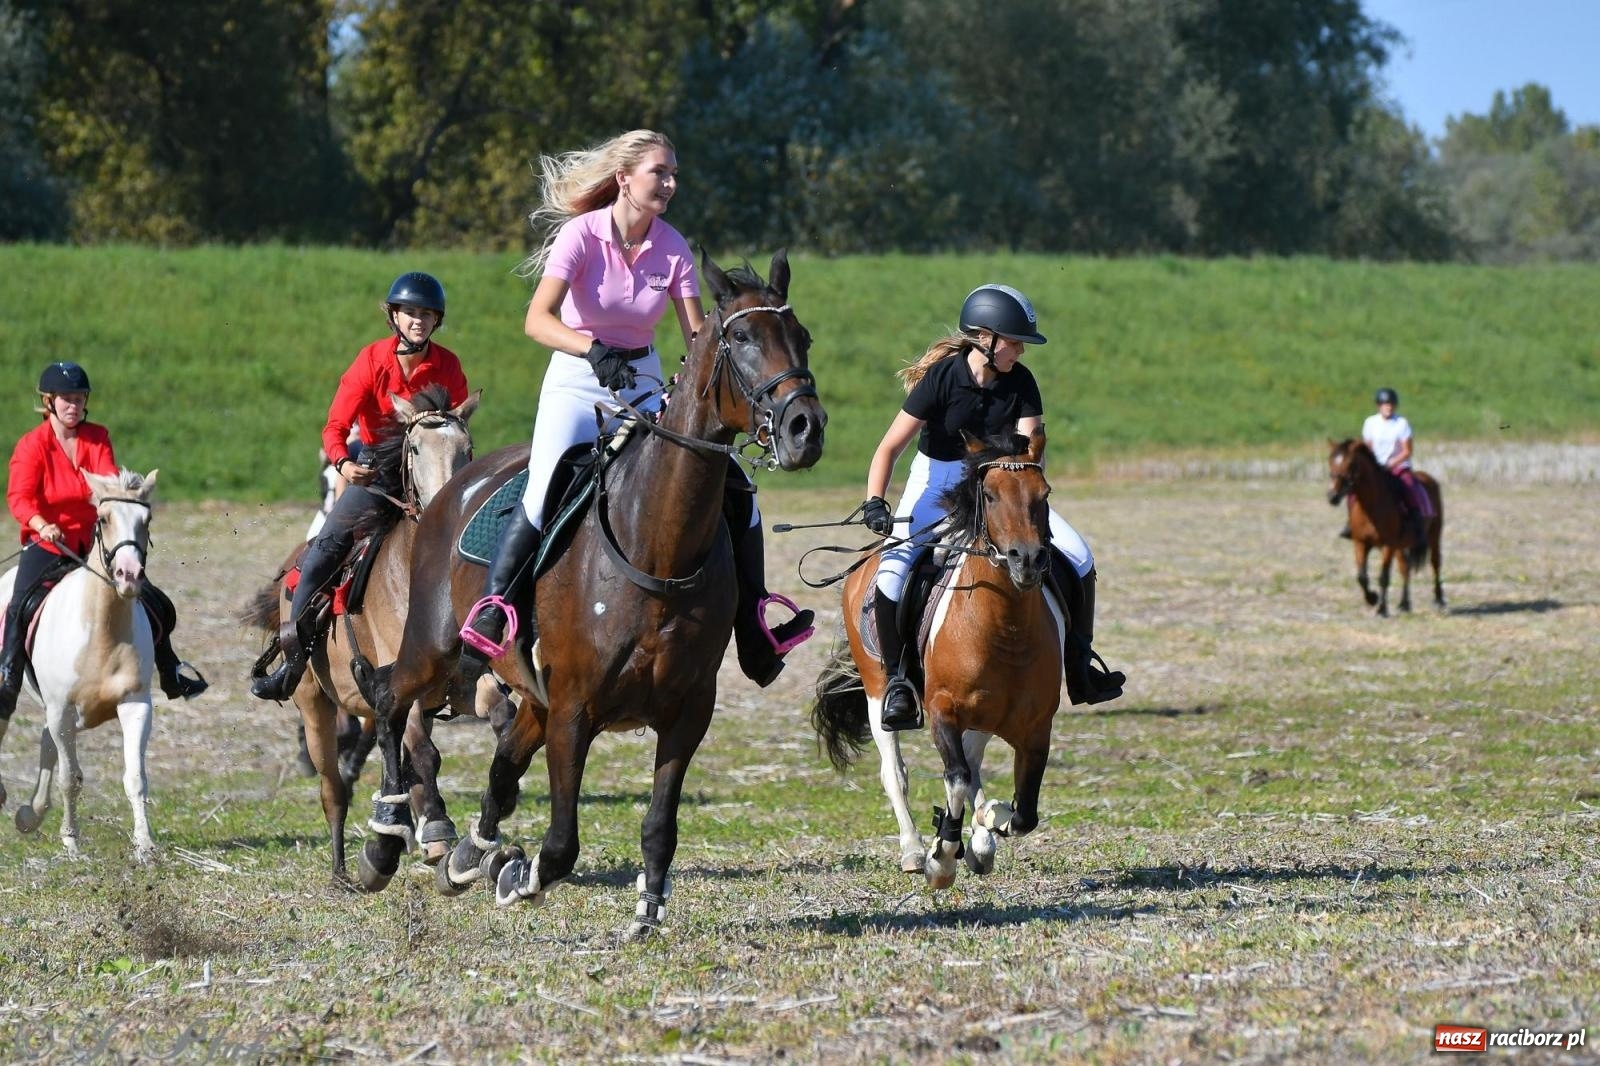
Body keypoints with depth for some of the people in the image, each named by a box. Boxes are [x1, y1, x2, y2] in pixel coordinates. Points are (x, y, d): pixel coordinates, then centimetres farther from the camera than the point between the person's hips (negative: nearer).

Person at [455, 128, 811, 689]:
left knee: (735, 485, -6)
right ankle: (488, 614, -22)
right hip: (576, 382, -4)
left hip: (645, 386, 4)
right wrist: (593, 349, -44)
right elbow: (537, 319, -27)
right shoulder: (582, 234, -15)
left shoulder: (672, 248, -3)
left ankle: (755, 624, 7)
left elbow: (697, 335, -4)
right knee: (546, 491, -30)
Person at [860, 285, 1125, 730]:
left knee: (1077, 556, -9)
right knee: (893, 575, -27)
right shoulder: (941, 377, -21)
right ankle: (898, 679, -12)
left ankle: (1079, 663, 6)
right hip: (936, 486, -4)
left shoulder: (1020, 383, -10)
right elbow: (890, 448, -21)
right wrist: (874, 503, -34)